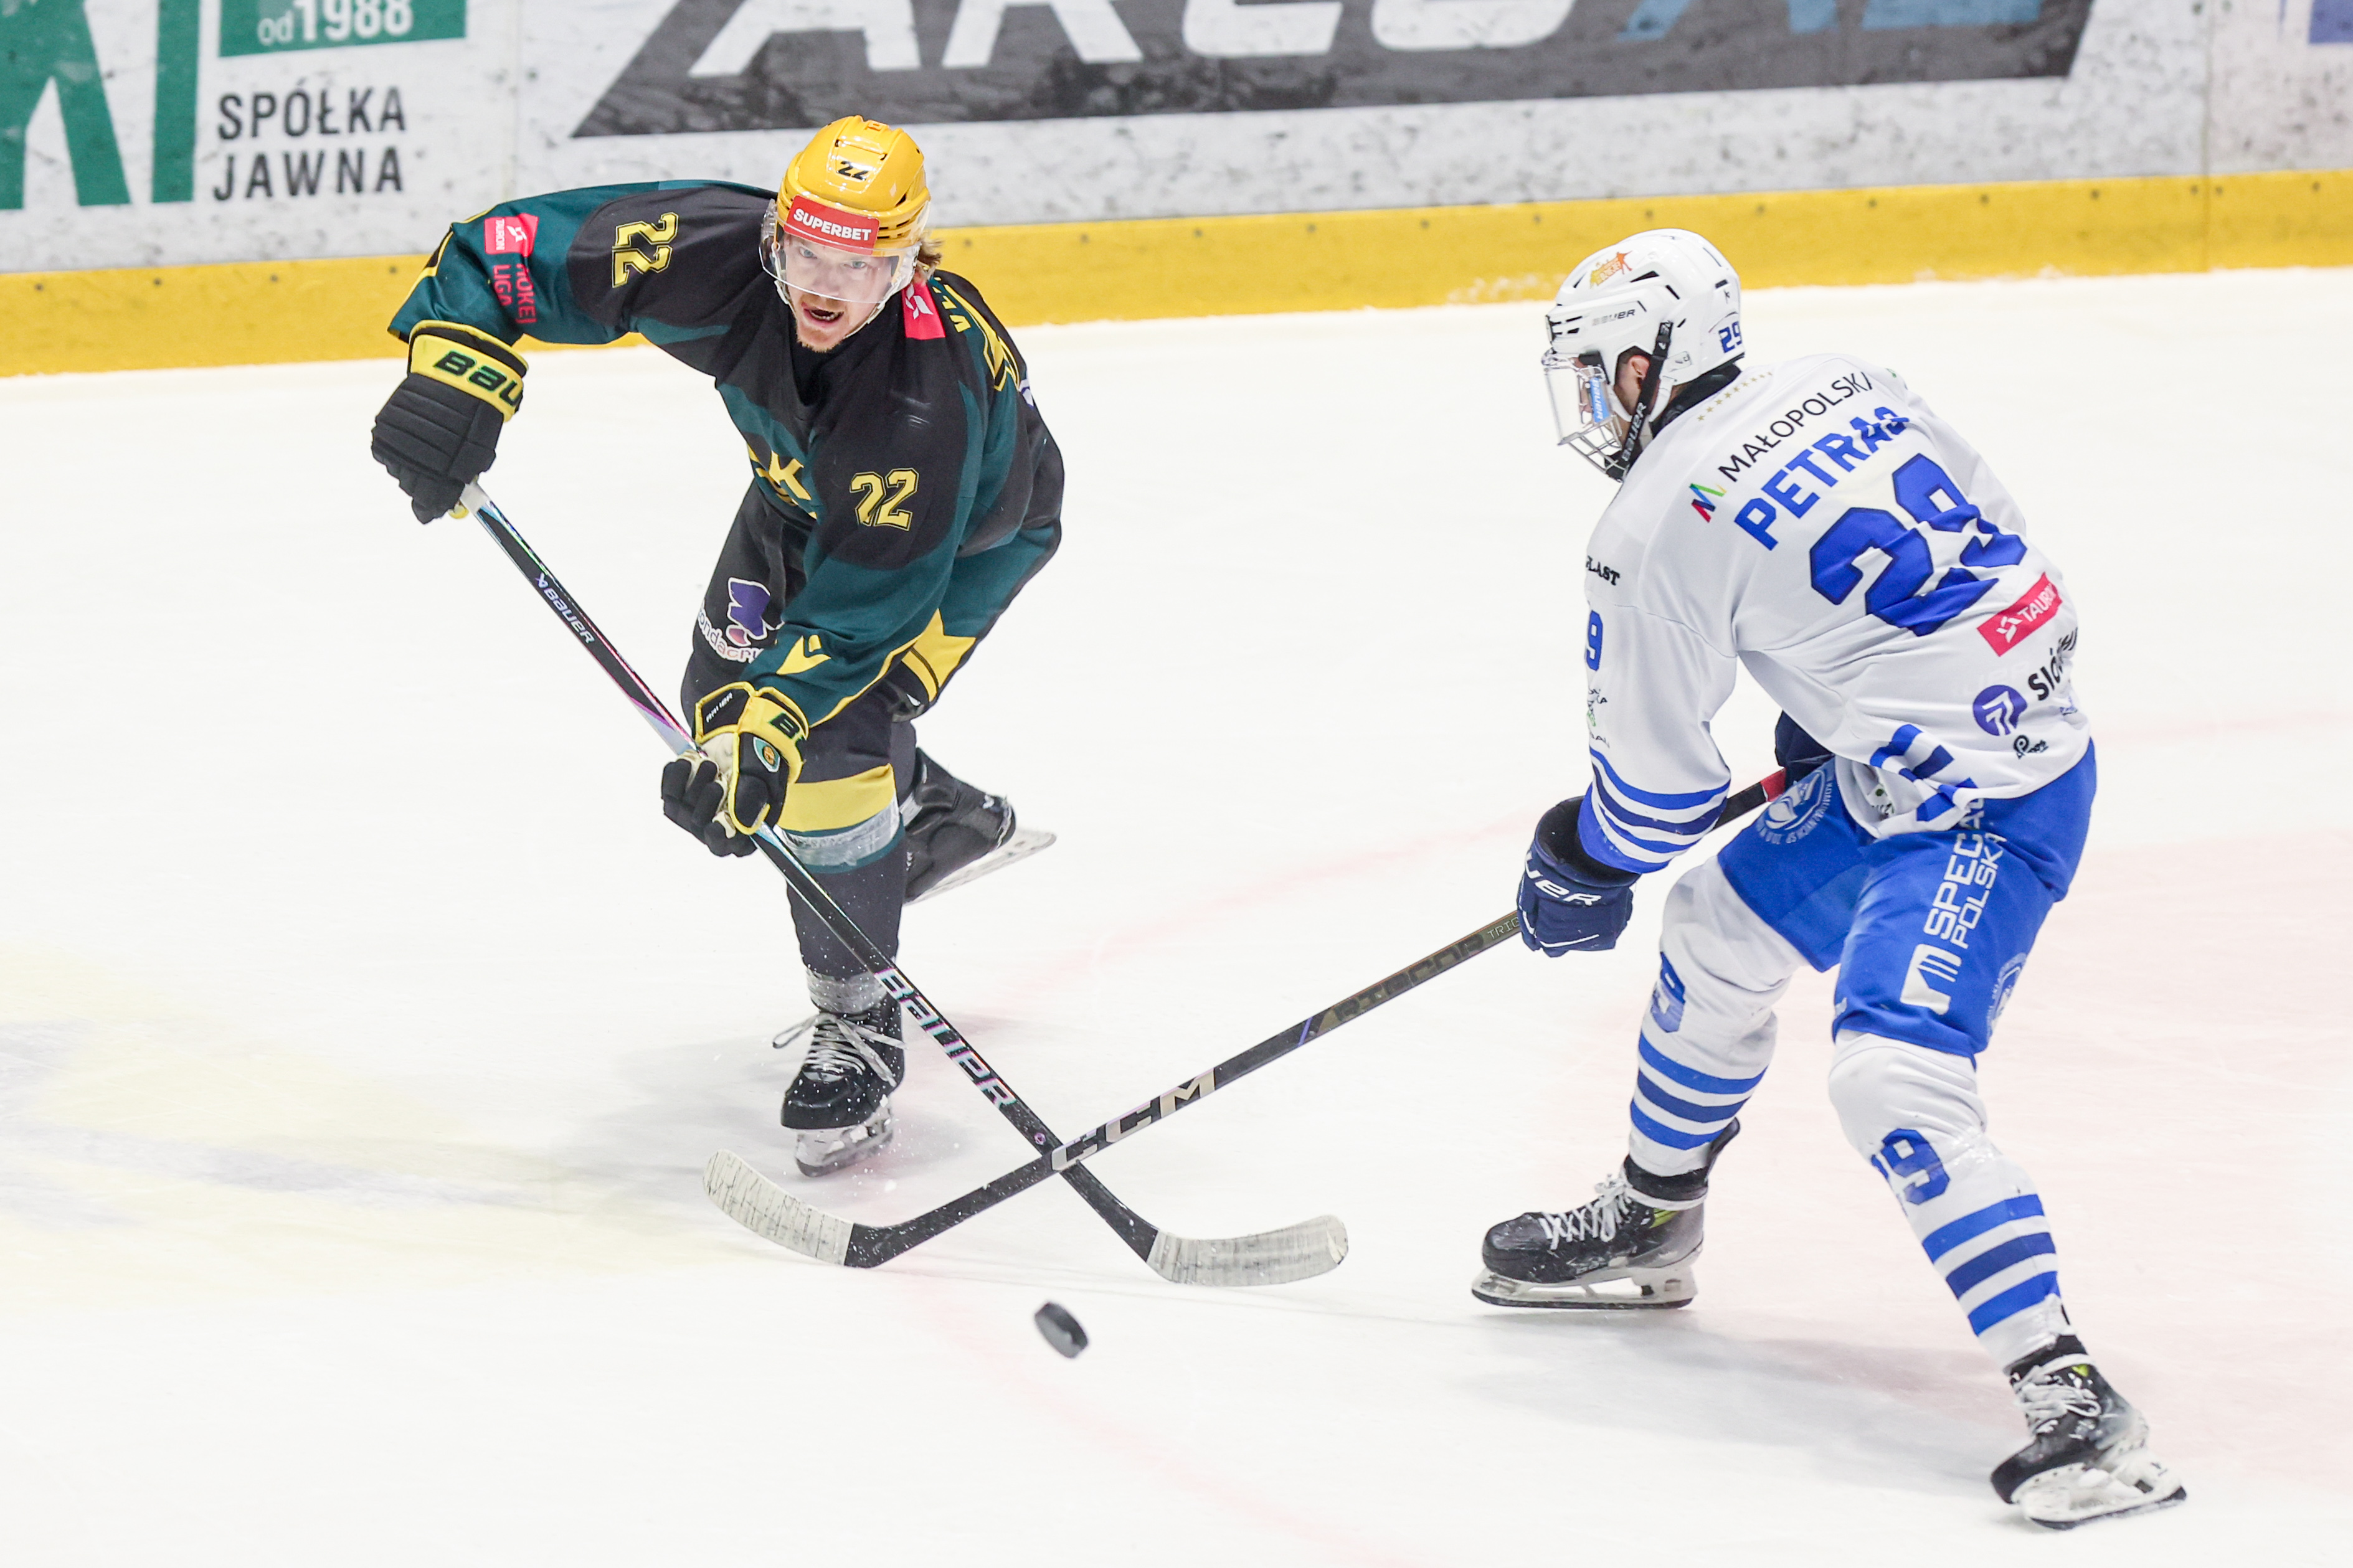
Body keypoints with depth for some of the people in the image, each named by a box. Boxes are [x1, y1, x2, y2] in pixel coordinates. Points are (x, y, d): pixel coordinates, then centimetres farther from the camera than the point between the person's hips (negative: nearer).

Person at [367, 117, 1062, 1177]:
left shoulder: (930, 393, -45)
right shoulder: (715, 256, -35)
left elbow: (865, 605, -39)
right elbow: (524, 245, -28)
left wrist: (764, 729, -46)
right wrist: (453, 367, -41)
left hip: (972, 525, -6)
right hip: (808, 487, 6)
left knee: (832, 739, -21)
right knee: (724, 704, 13)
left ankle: (860, 1039, -5)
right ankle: (945, 821, 40)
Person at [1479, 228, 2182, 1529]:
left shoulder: (1662, 524, -16)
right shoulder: (1853, 392, 6)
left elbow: (1654, 769, -7)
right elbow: (1978, 542, 18)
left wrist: (1582, 870, 14)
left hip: (1979, 813, -10)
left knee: (1893, 1073, -21)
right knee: (1719, 929, 23)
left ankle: (2072, 1406, -26)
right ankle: (1645, 1229, 44)